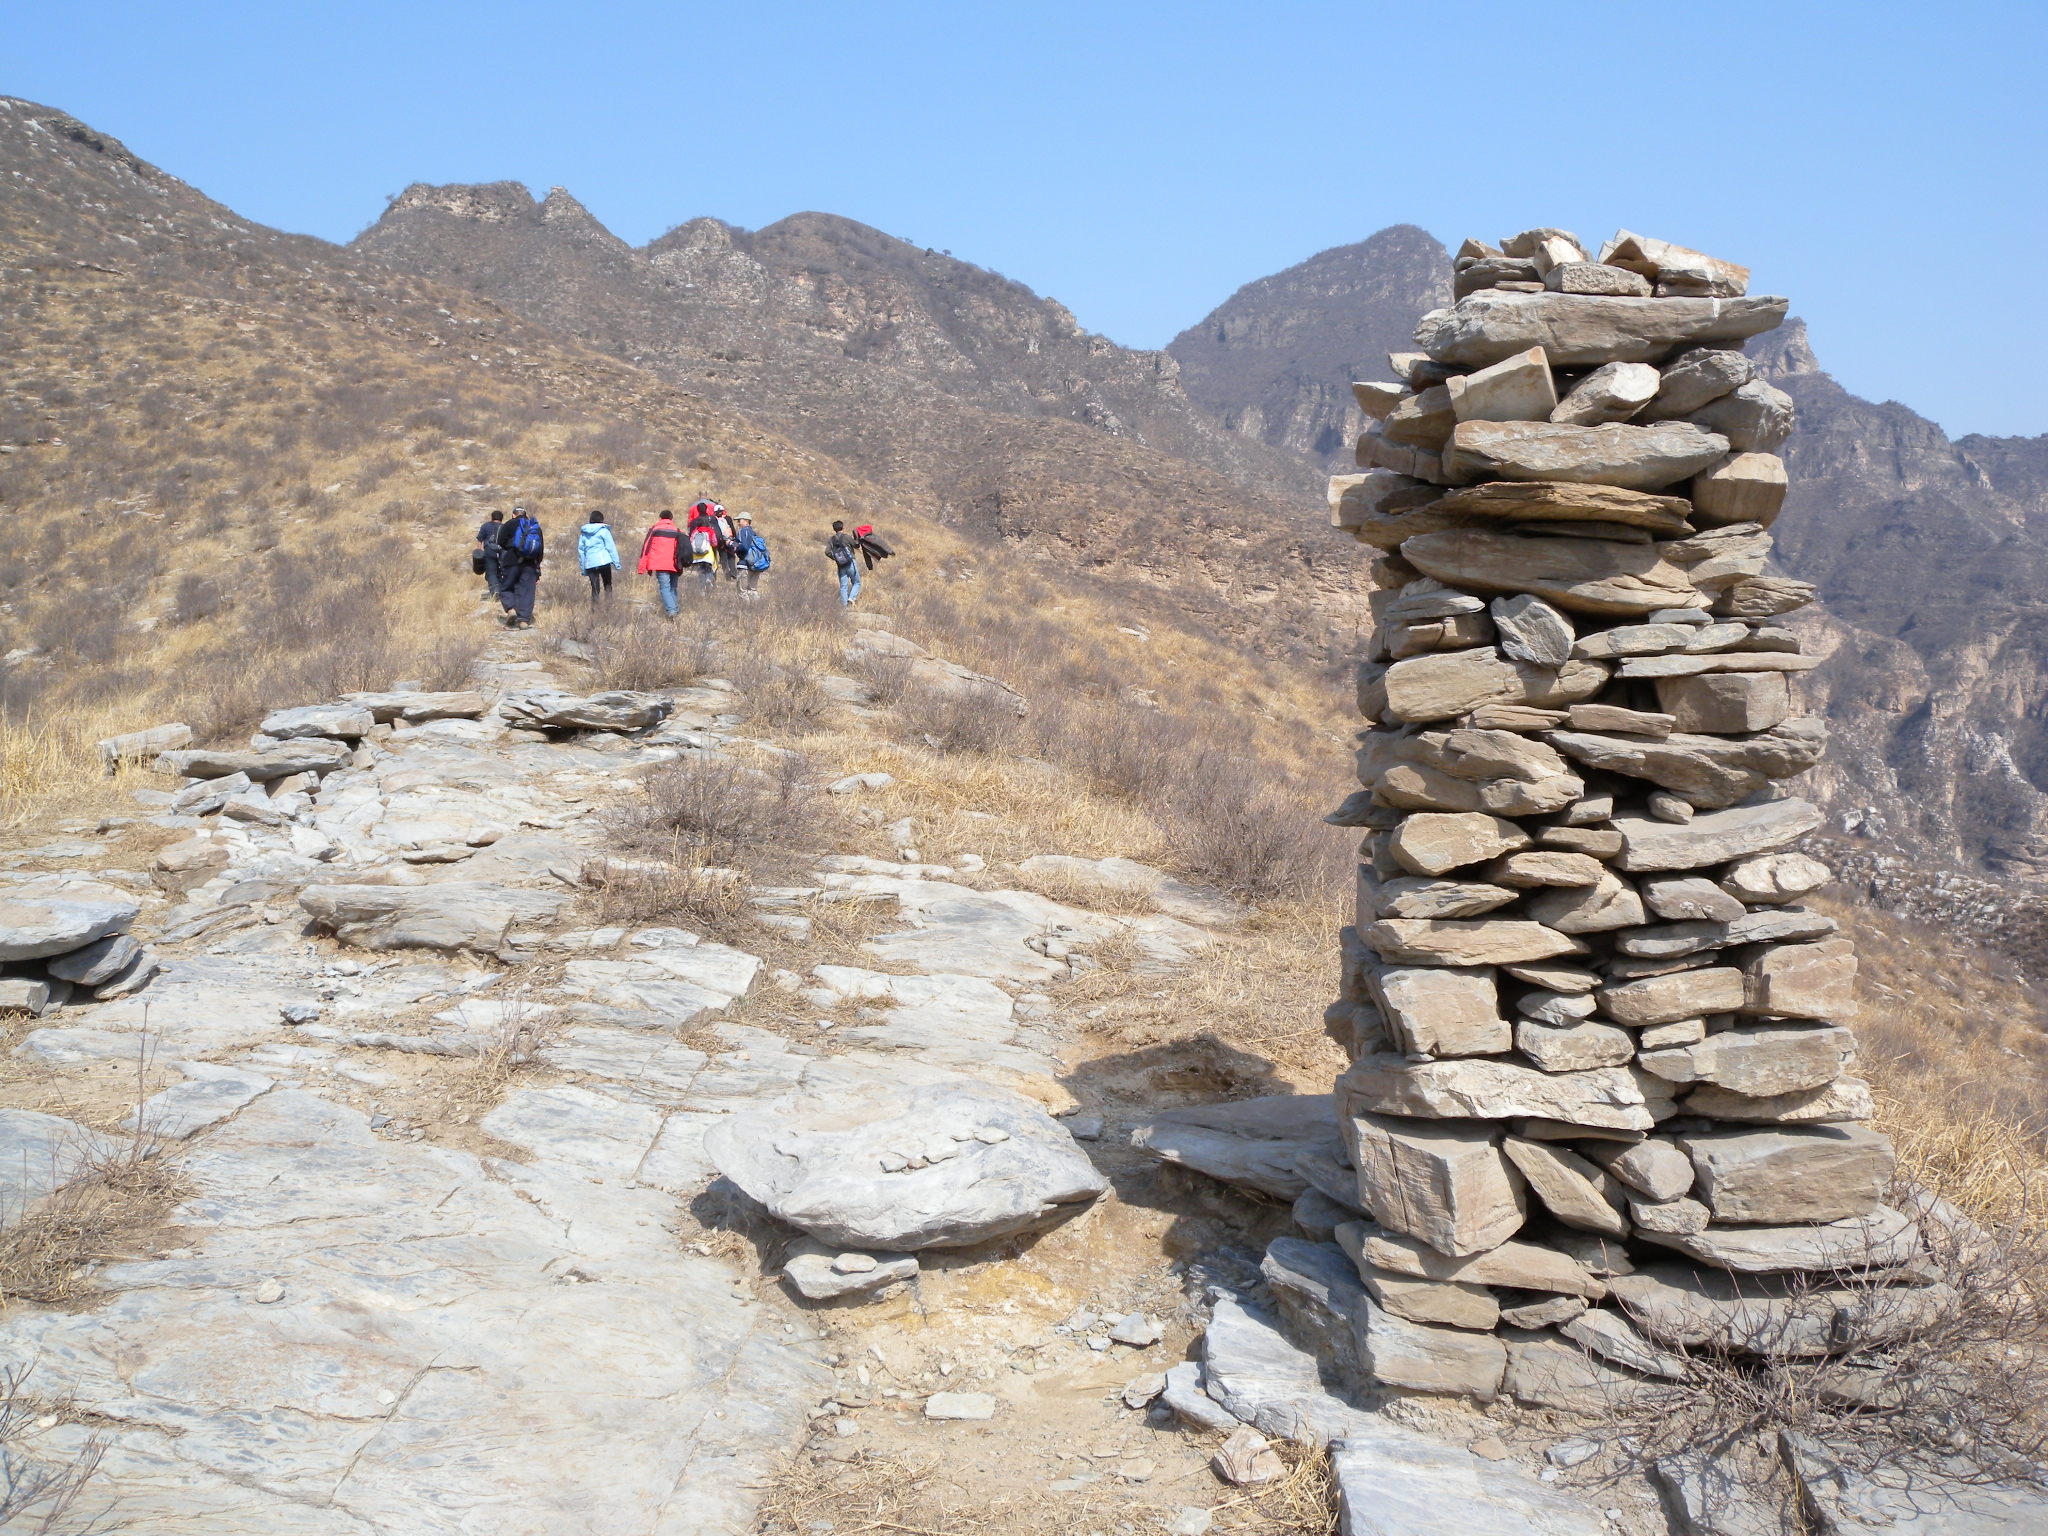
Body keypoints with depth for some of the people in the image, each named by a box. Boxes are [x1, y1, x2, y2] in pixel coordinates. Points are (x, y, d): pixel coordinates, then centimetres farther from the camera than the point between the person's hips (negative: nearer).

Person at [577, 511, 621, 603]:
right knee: (607, 585, 7)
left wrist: (583, 568, 19)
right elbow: (611, 547, -3)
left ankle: (594, 606, -2)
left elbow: (581, 550, 15)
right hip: (603, 561, -3)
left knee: (594, 588, 7)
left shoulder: (583, 533, 14)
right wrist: (616, 562, 1)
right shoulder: (603, 531, 1)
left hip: (589, 563, 3)